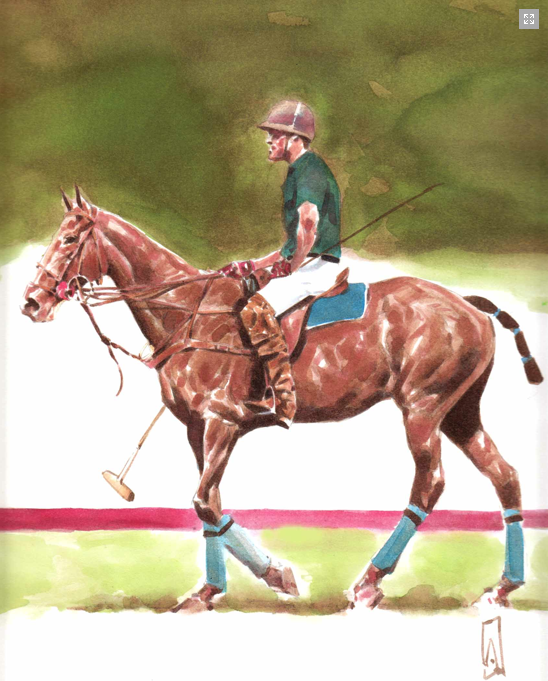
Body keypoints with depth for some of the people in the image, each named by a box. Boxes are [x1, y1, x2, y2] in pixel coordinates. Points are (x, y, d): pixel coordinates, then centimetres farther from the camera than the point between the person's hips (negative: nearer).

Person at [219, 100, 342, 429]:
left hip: (316, 266, -11)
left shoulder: (310, 168, -10)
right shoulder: (298, 171, 23)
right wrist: (252, 266, 21)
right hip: (301, 264, 11)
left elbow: (309, 221, -30)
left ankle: (285, 404, -28)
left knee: (257, 310, -27)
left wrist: (292, 265, -20)